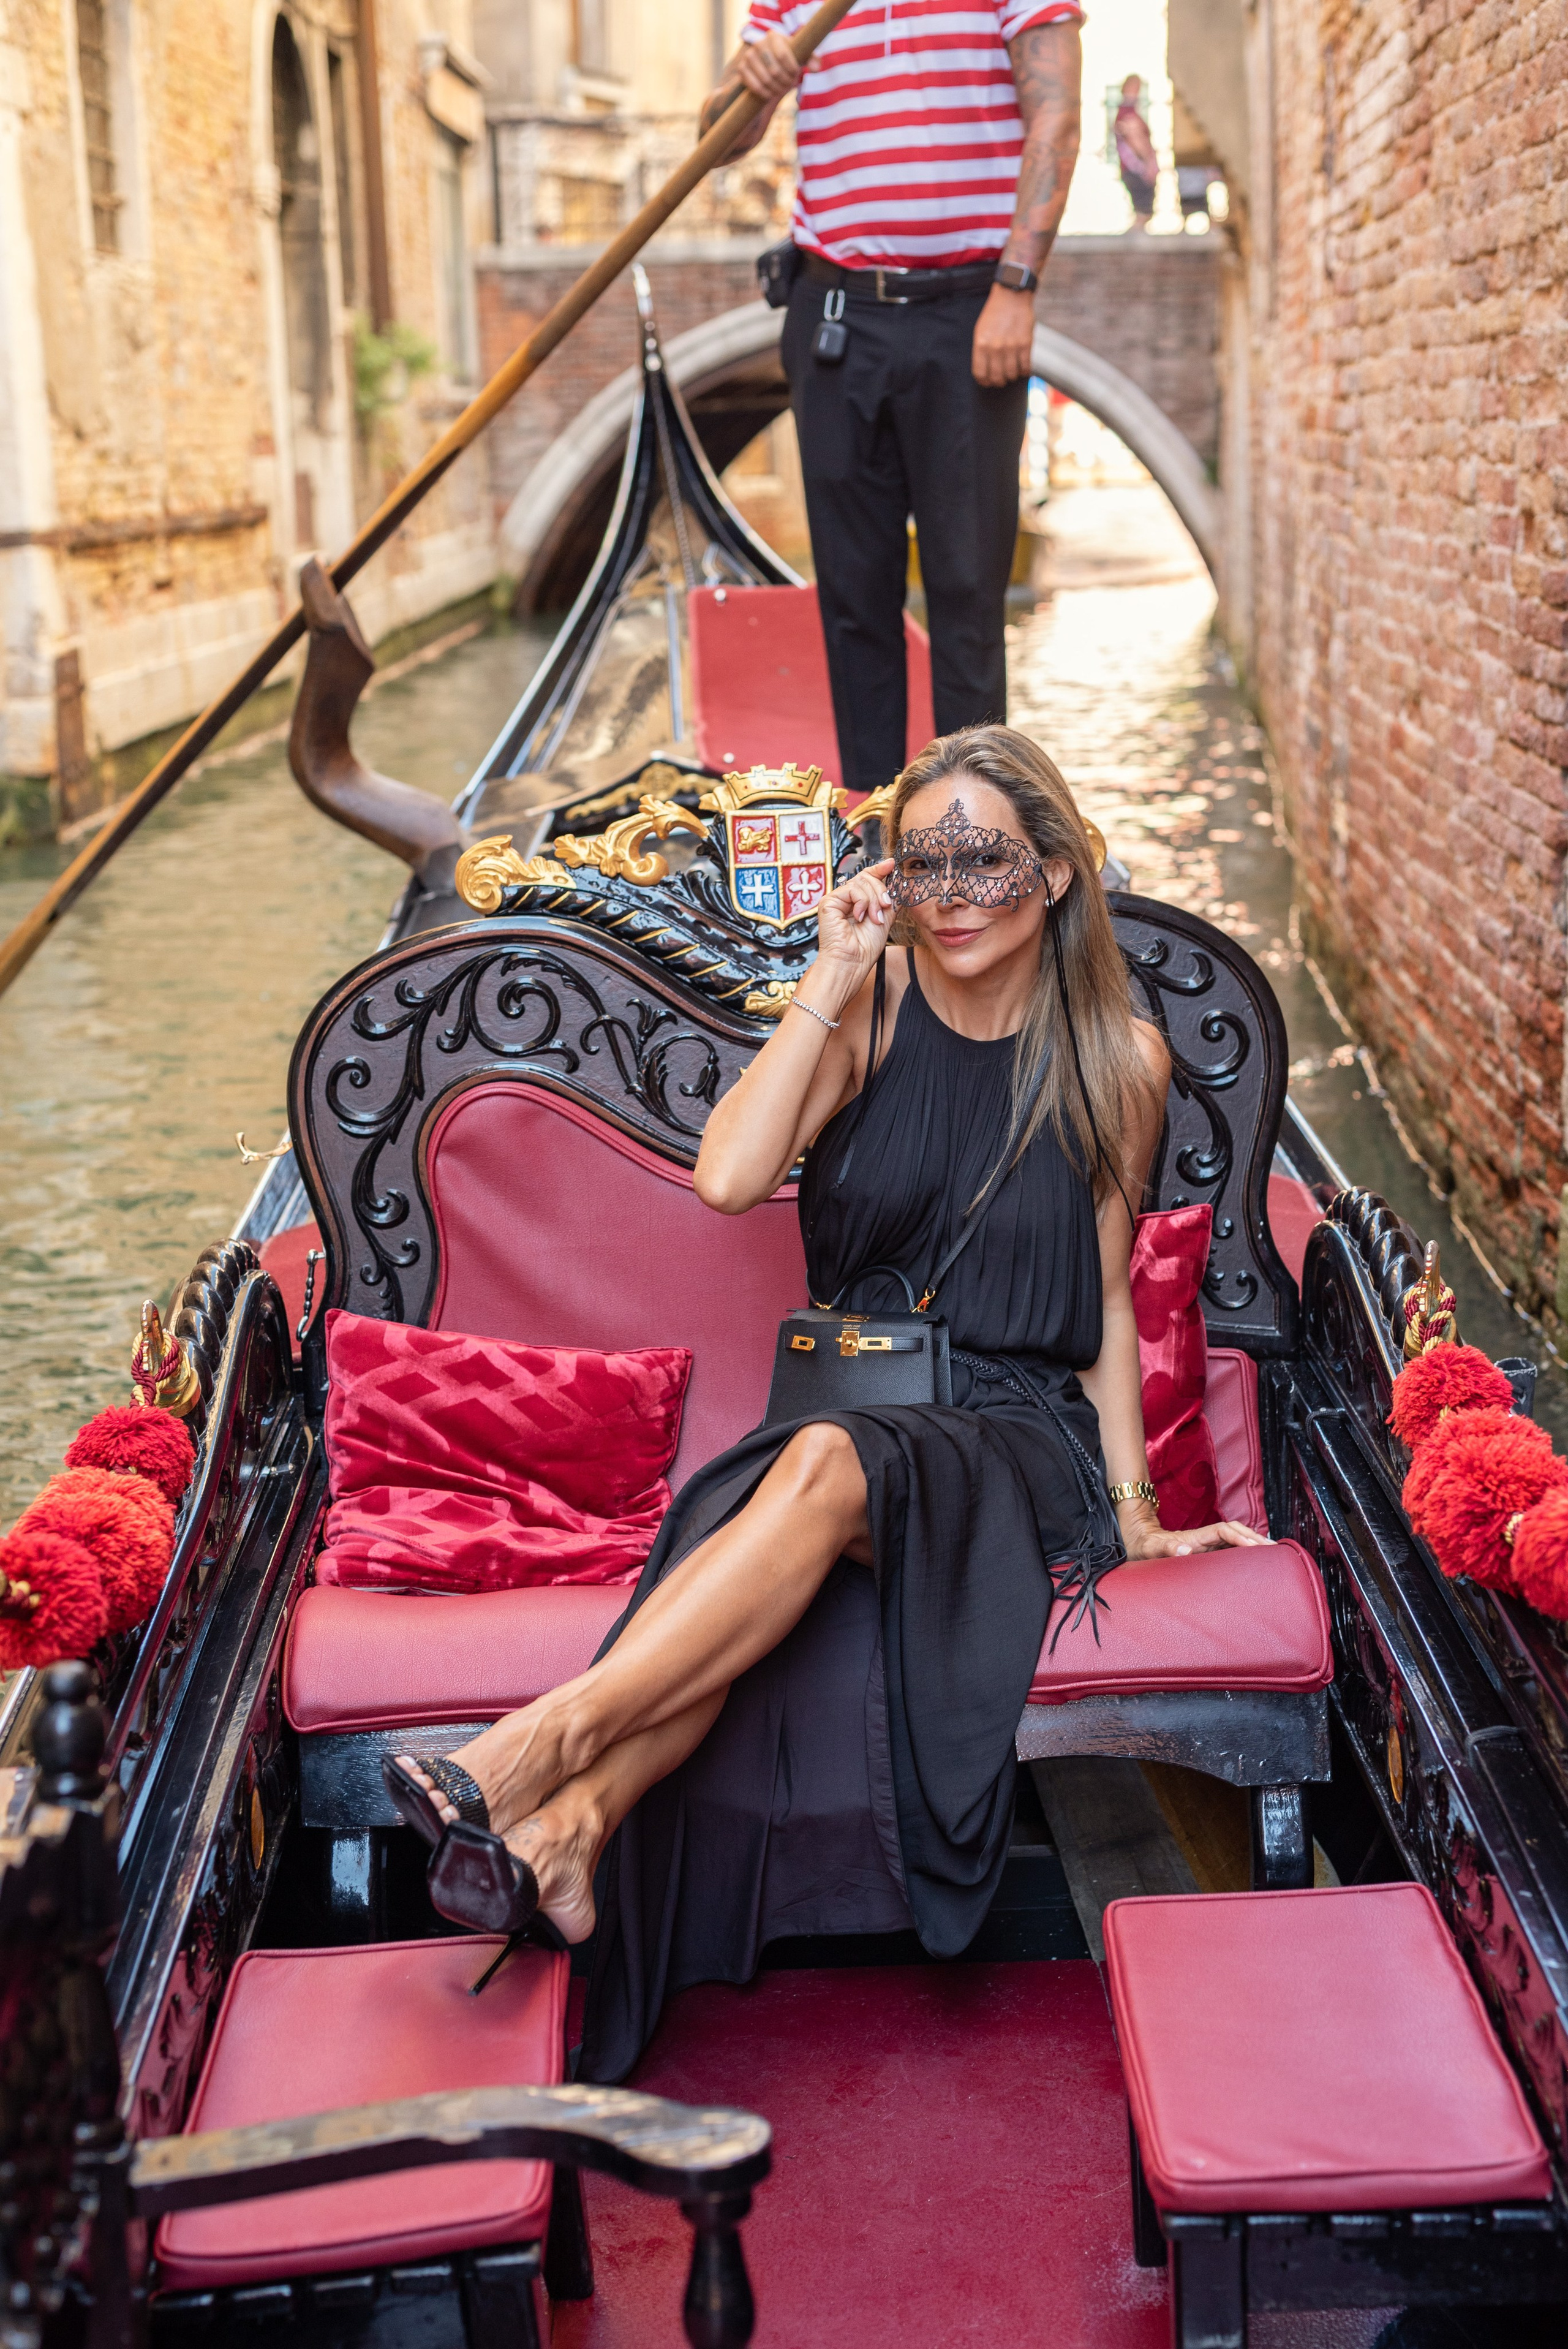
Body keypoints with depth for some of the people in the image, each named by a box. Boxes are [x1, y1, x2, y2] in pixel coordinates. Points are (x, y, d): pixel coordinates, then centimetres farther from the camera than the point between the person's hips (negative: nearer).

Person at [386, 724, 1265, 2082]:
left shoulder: (1119, 1062, 5)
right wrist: (833, 980, -9)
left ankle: (554, 1738, -45)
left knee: (829, 1463, -36)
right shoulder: (872, 1011, 5)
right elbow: (728, 1179, -11)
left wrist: (1132, 1507, 4)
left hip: (1022, 1440, -1)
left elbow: (1106, 1302, 11)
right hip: (855, 1403, 2)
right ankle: (576, 1822, -48)